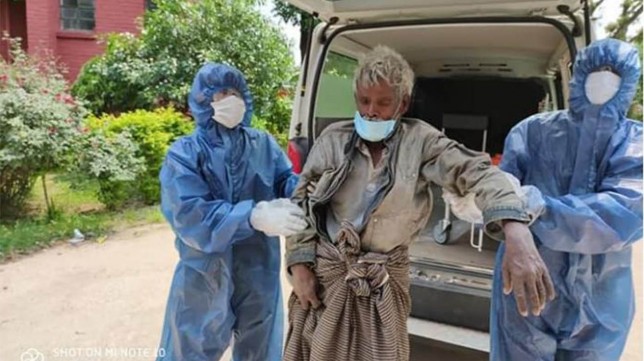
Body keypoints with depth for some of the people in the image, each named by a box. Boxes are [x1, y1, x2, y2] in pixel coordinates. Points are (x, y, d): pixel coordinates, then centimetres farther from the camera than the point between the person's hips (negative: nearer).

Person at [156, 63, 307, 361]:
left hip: (260, 274, 3)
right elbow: (188, 215, -22)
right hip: (204, 277, -2)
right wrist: (254, 217, -35)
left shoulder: (264, 144, 1)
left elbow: (287, 181, -5)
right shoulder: (184, 153, -9)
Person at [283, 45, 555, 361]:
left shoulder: (419, 140, -8)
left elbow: (475, 172, -22)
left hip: (384, 283, 0)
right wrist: (300, 267, -6)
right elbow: (301, 204, 0)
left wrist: (517, 235, -39)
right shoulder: (333, 139, -4)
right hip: (324, 273, 1)